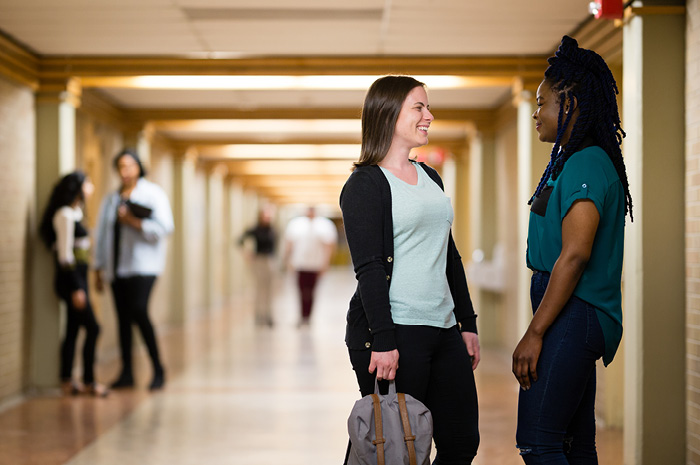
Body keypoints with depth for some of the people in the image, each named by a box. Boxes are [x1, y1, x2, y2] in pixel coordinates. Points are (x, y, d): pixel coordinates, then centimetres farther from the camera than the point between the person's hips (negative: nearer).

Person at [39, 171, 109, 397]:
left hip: (77, 278, 10)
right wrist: (76, 288, -20)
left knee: (73, 329, 10)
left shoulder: (74, 213, 16)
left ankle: (67, 381, 14)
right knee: (92, 327, -8)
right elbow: (65, 255, -19)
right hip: (71, 278, -10)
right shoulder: (65, 215, -14)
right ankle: (88, 381, -2)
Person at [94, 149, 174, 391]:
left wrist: (133, 221, -16)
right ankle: (126, 373, 12)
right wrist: (99, 267, 14)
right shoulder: (110, 199, 15)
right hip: (116, 268, 5)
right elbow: (102, 234, 17)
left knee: (139, 311, -19)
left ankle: (158, 370, -9)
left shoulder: (153, 193, 0)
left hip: (143, 264, -5)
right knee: (123, 318, 5)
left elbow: (164, 227, -9)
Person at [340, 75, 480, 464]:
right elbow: (370, 268, -14)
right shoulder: (365, 184, -6)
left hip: (443, 330, 8)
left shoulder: (430, 178, 18)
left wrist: (467, 323, 17)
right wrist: (383, 341, -20)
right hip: (394, 331, -8)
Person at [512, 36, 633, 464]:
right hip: (577, 316, 11)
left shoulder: (585, 165, -14)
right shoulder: (575, 161, 18)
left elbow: (574, 255, -22)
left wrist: (535, 333, -21)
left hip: (574, 315, -11)